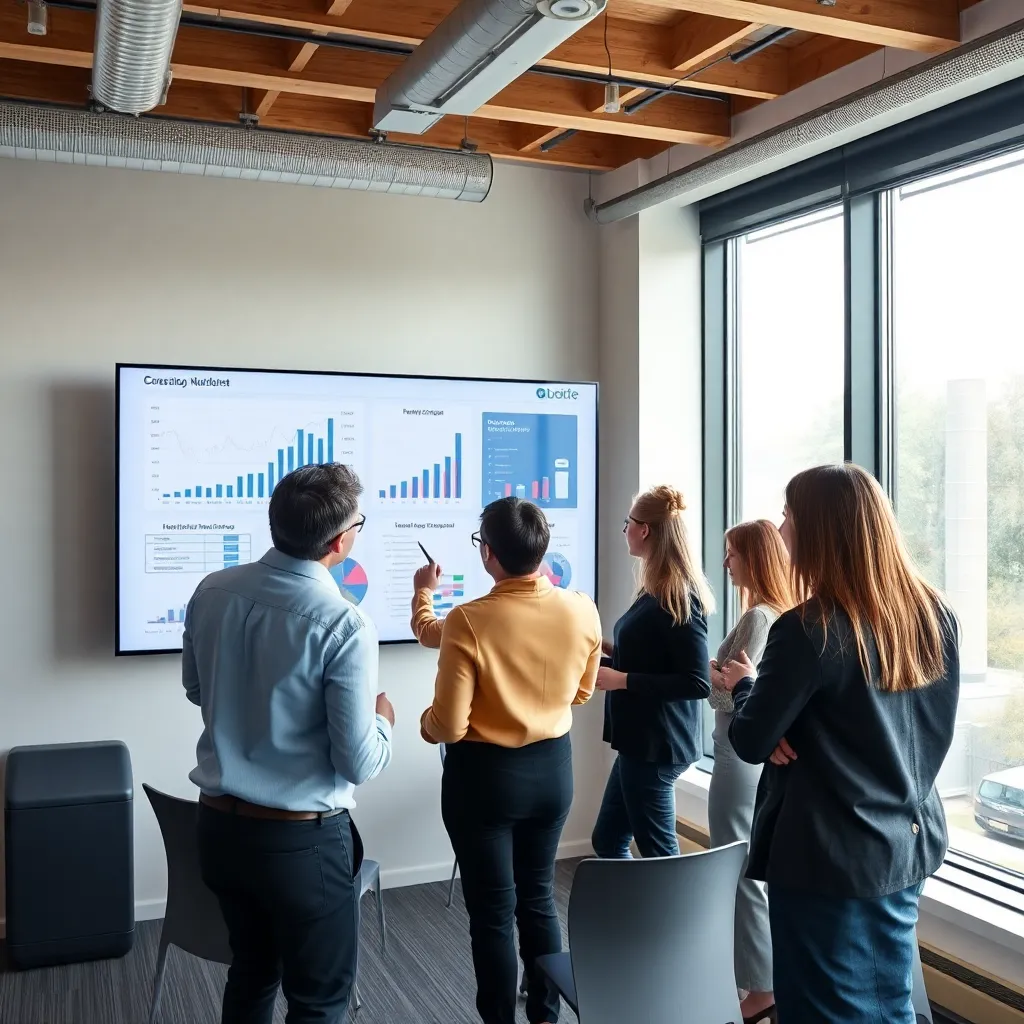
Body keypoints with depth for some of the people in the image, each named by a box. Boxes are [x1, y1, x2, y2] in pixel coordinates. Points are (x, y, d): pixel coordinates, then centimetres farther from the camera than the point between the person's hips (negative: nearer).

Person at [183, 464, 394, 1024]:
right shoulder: (344, 626, -23)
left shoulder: (212, 592, -5)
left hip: (219, 824, 6)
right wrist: (382, 719, 2)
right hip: (302, 840, -6)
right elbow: (359, 764, -18)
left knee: (250, 972, 26)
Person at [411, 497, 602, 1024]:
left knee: (492, 912, 11)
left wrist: (426, 721, 3)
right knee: (538, 898, 21)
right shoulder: (582, 611, -10)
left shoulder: (469, 621, -24)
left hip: (485, 775, -5)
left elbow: (449, 727, -19)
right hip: (552, 769, 5)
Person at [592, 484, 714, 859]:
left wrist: (622, 680, -22)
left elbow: (698, 683, -23)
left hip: (657, 744, -10)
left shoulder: (677, 597, -19)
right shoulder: (658, 591, 10)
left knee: (658, 853, 3)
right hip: (642, 739, 10)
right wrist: (611, 651, 10)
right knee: (608, 840, 18)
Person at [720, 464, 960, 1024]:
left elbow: (752, 742, -14)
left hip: (828, 856, -7)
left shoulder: (810, 629, -21)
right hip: (908, 845, 7)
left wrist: (745, 684, 4)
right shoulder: (936, 616, 1)